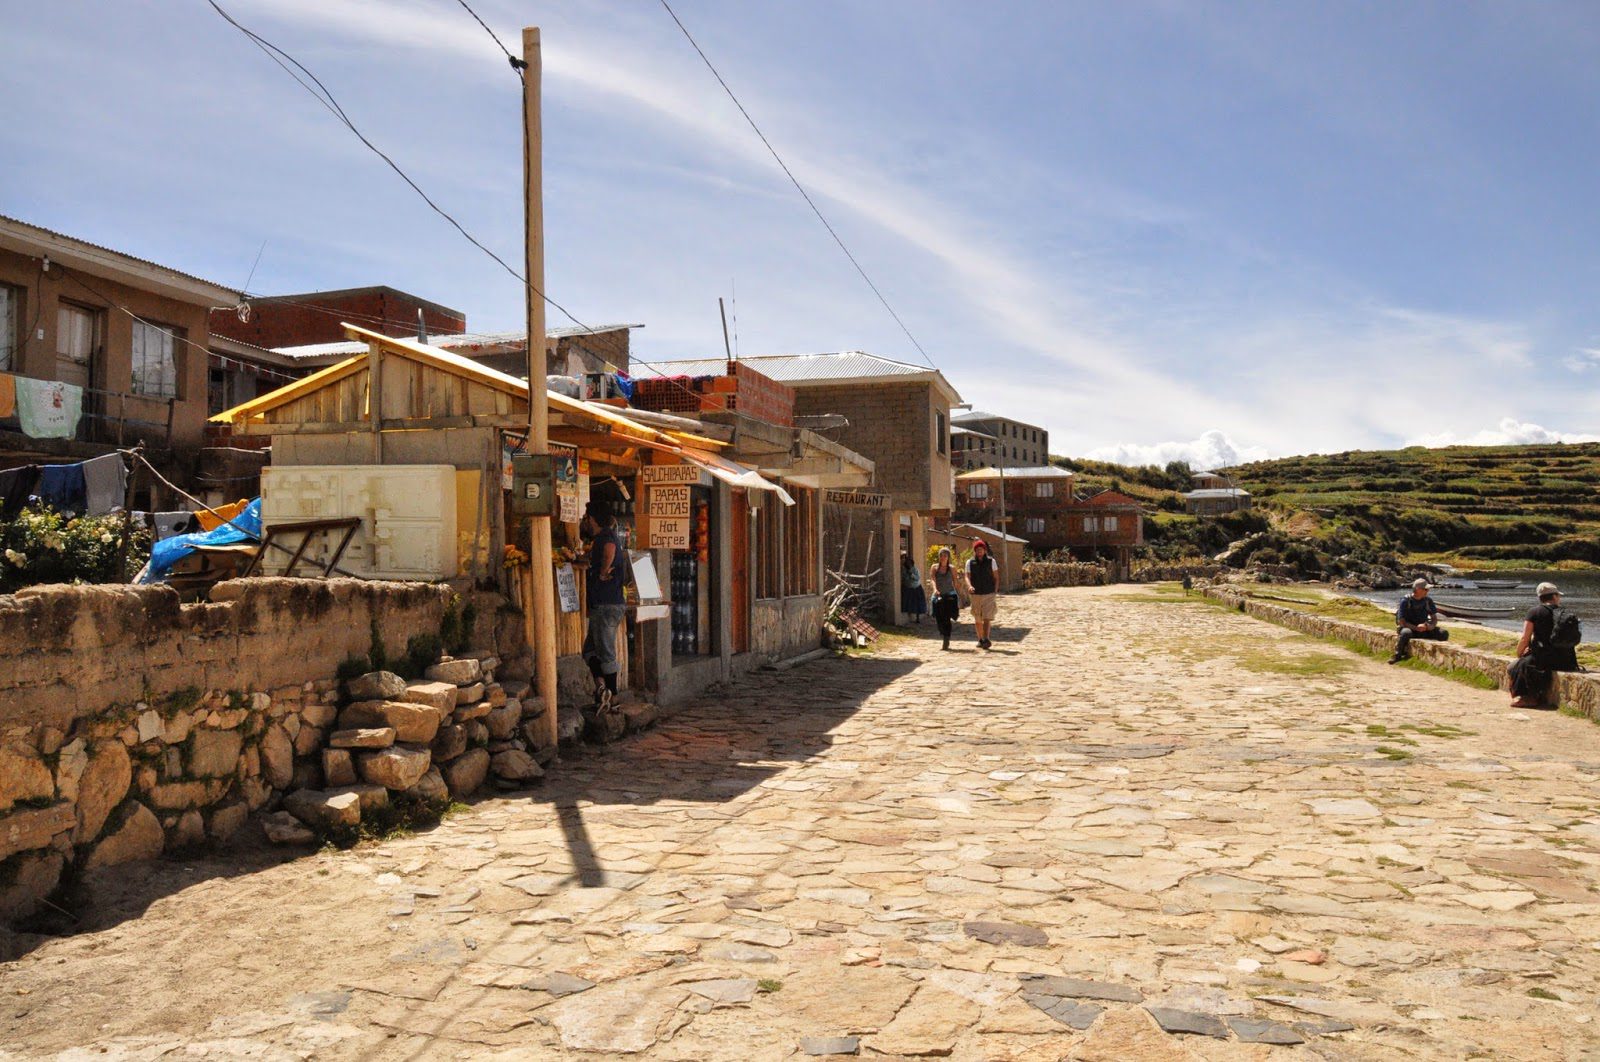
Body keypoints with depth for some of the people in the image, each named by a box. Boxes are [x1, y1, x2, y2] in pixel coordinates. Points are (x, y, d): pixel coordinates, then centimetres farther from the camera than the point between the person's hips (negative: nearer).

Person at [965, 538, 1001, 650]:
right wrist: (969, 586, -21)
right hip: (975, 594, 2)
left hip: (988, 593, -2)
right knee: (977, 619, 9)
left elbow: (996, 577, 8)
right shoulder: (970, 562, 5)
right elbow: (967, 577, -1)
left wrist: (996, 590, -1)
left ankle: (986, 639, -18)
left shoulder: (991, 561, 4)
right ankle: (980, 639, 21)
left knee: (987, 617, -13)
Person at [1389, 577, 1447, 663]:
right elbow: (1401, 621, -14)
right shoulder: (1405, 601, -12)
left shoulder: (1428, 601, 1)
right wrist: (1416, 628, -25)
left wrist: (1429, 626, -17)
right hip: (1409, 628, -4)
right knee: (1406, 633, -40)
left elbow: (1434, 619, 6)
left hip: (1424, 630, 4)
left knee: (1444, 634, -18)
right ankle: (1398, 654, -20)